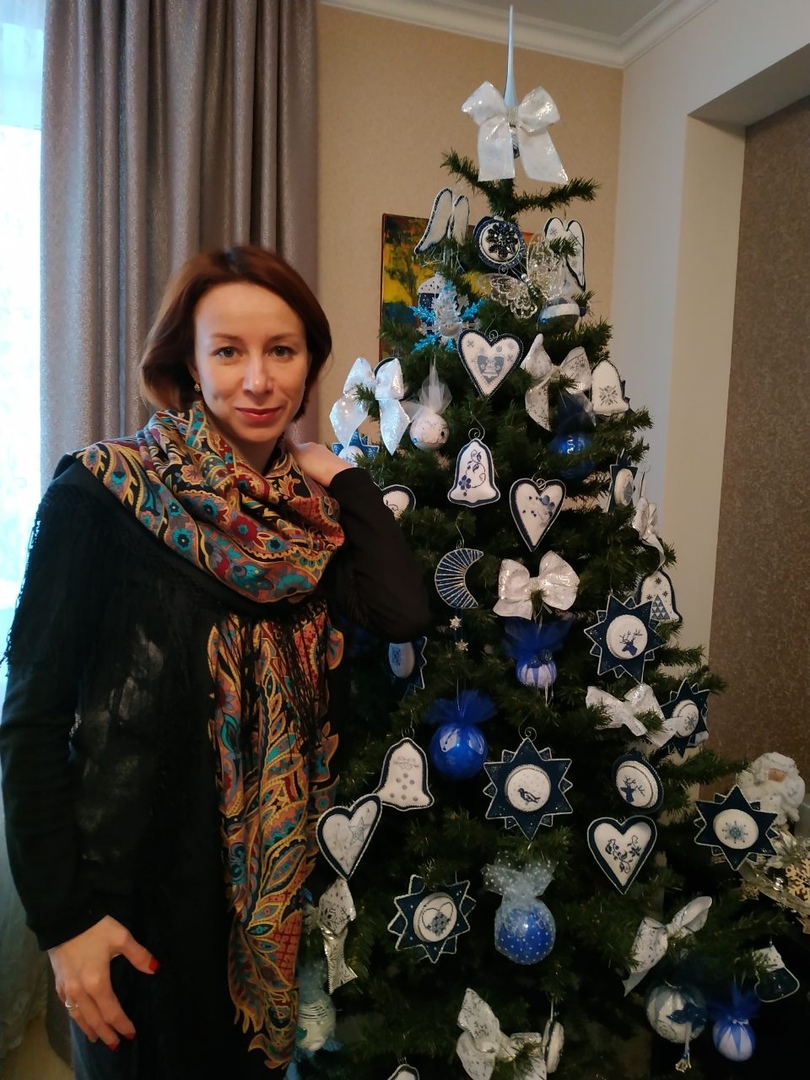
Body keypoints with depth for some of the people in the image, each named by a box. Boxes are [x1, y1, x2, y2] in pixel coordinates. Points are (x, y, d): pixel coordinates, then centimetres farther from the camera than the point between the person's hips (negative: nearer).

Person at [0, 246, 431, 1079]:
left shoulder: (312, 505, -1)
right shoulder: (104, 493, -15)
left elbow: (402, 613, -16)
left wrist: (342, 476, -10)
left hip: (276, 880, 5)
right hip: (141, 886, -4)